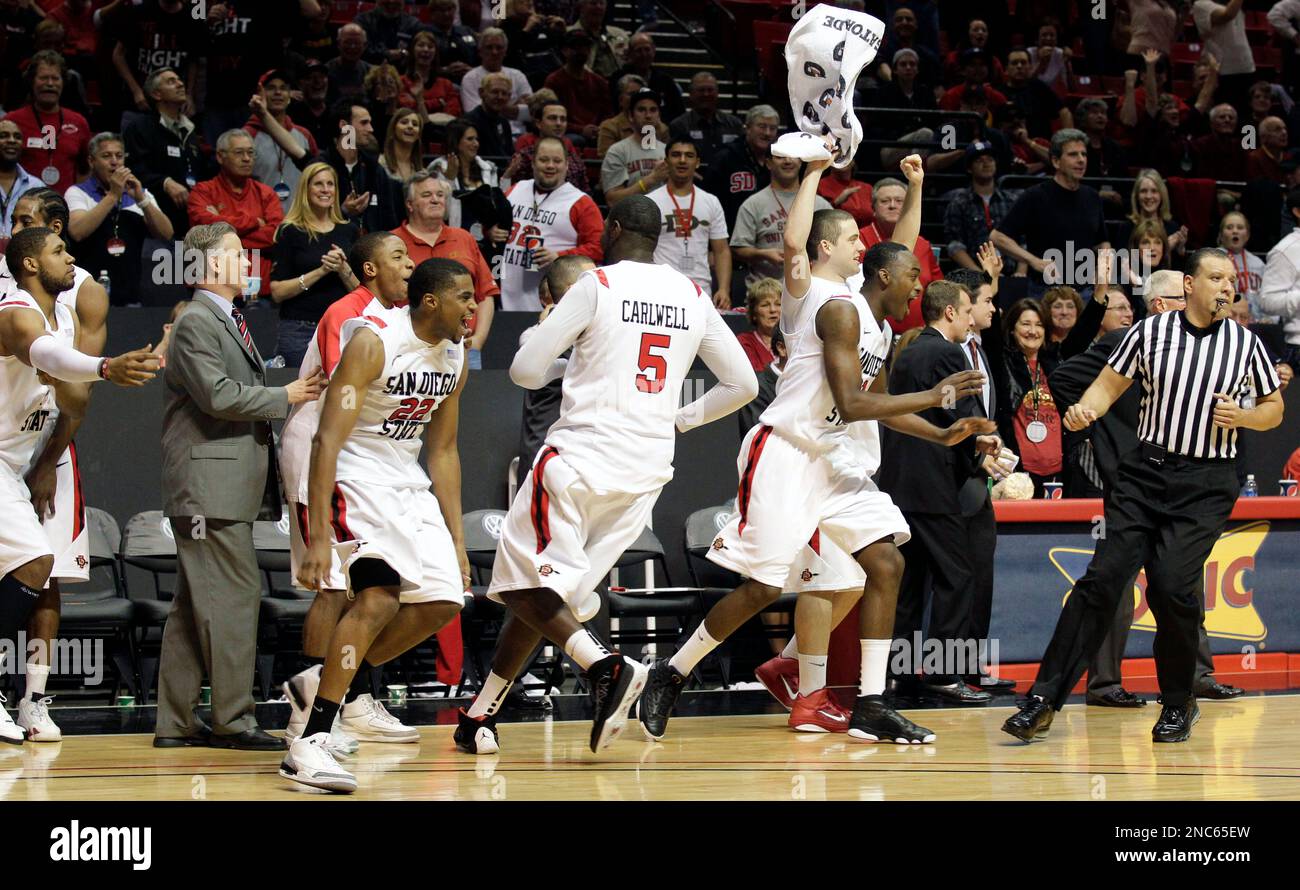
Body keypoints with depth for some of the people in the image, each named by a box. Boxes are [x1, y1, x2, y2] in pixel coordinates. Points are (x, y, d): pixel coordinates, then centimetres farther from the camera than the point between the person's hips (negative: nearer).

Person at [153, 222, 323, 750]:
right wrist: (285, 397, -12)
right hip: (209, 483, -11)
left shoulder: (227, 321, 21)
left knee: (195, 604, 11)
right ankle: (233, 720, -8)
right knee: (234, 596, -10)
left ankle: (176, 723, 14)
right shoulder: (196, 323, -11)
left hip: (228, 485, 11)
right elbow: (219, 396, -20)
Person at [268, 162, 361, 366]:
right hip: (300, 331, -3)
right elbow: (277, 292, -7)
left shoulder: (349, 230, 11)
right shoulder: (290, 232, 0)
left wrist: (343, 269, -9)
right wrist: (320, 271, -13)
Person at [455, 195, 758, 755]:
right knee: (551, 591, 14)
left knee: (523, 584, -3)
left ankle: (604, 666, -25)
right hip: (647, 471, 6)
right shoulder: (693, 298, 10)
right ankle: (481, 715, 14)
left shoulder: (597, 286, -5)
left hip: (582, 452, -6)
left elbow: (525, 370, -6)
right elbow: (742, 385, 13)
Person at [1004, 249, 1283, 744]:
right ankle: (1045, 700, -6)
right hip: (1146, 474, 1)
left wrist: (1242, 417, -6)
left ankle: (1179, 704, 7)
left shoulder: (1245, 344, 4)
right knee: (1103, 578, -7)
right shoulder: (1150, 331, 4)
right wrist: (1085, 409, -9)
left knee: (1172, 585, -15)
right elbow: (1111, 383, 11)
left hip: (1206, 485, -1)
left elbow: (1274, 408, 14)